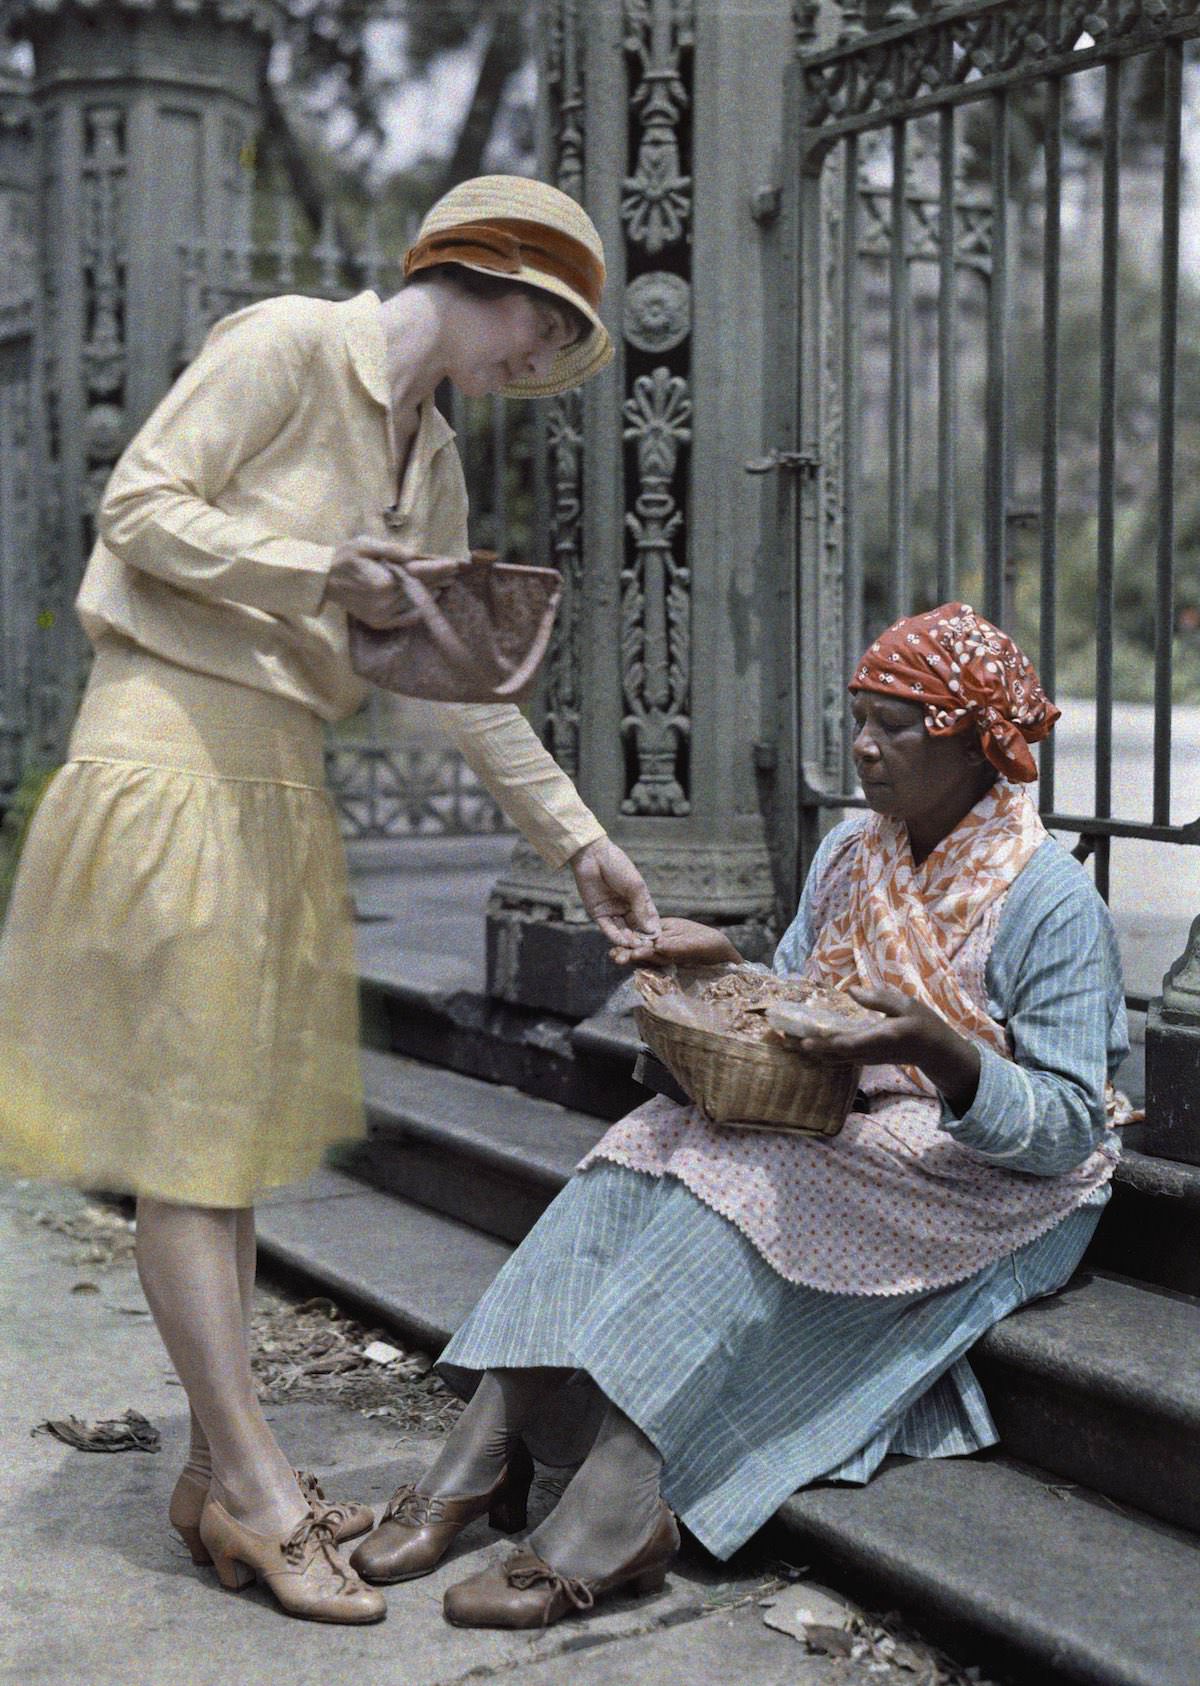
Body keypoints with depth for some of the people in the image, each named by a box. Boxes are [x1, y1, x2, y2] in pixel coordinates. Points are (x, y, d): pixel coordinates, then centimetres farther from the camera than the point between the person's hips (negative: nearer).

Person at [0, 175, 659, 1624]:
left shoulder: (430, 463, 16)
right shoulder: (291, 346, -8)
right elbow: (138, 508, -11)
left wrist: (579, 841, 14)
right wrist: (315, 574, -21)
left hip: (279, 785, 9)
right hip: (170, 755, -9)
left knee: (236, 1127, 9)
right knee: (182, 1135, -4)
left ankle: (218, 1482, 16)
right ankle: (250, 1480, 1)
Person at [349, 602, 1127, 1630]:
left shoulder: (1052, 901, -11)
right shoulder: (849, 855, 10)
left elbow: (1068, 1128, -16)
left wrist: (940, 1052, -32)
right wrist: (720, 965, -6)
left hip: (1000, 1191, -6)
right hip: (840, 1140, 7)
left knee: (749, 1186, -31)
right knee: (652, 1146, -19)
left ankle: (612, 1509, -38)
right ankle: (484, 1445, -27)